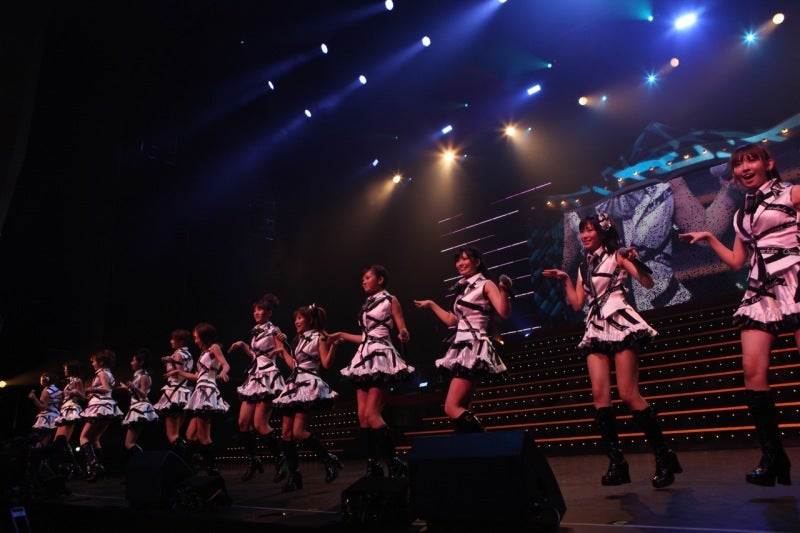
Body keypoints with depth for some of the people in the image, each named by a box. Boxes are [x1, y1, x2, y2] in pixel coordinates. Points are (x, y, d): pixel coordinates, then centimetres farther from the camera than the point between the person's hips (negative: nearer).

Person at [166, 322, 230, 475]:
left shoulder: (214, 348, 1)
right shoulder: (204, 353, 26)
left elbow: (226, 365, -14)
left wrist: (223, 372, -35)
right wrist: (179, 372, 32)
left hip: (207, 391, -9)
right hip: (200, 393, 9)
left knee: (203, 436, -10)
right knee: (190, 435, 3)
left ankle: (212, 468, -6)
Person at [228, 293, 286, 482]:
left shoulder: (274, 331, -6)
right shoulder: (256, 332, 16)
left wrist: (278, 350, -29)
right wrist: (242, 345, 16)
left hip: (268, 378, -8)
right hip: (254, 378, 8)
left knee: (260, 424, -13)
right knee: (243, 422, 4)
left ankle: (280, 463, 0)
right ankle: (253, 461, 19)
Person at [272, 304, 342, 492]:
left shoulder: (319, 337, -2)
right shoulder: (299, 340, 20)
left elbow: (326, 363, -11)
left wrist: (333, 345, -23)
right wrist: (282, 349, 24)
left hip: (309, 384, -8)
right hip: (294, 384, 8)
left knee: (298, 432, -17)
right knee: (286, 433, 2)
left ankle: (331, 461, -2)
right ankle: (294, 475, 9)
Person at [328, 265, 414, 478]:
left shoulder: (390, 300, 1)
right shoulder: (367, 305, 20)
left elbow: (402, 331, -4)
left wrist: (404, 334, -26)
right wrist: (342, 335, 25)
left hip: (381, 357, -7)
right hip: (365, 358, 8)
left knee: (372, 415, -16)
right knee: (362, 417, -1)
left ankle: (394, 463, -7)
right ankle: (373, 466, 4)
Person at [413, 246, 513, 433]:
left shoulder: (486, 285, -2)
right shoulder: (463, 288, 21)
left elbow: (505, 313, -17)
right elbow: (452, 320, 28)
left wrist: (504, 292, -33)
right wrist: (431, 304, 33)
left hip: (474, 348, -9)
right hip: (462, 349, 9)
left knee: (452, 408, -16)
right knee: (462, 410, 5)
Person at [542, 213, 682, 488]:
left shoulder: (616, 255, 4)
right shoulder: (584, 266, 21)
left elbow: (648, 283, -7)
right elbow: (577, 304, 17)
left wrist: (633, 261, -22)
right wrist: (565, 279, 13)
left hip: (620, 324, -6)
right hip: (596, 329, 6)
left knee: (628, 394, -13)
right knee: (599, 394, -9)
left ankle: (664, 456, -1)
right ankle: (616, 462, -7)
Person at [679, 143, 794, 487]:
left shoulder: (791, 194, 5)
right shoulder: (742, 215, 22)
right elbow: (737, 262, 22)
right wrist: (710, 239, 16)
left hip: (792, 282, -5)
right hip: (761, 291, 6)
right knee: (752, 370, -7)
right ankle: (773, 457, -1)